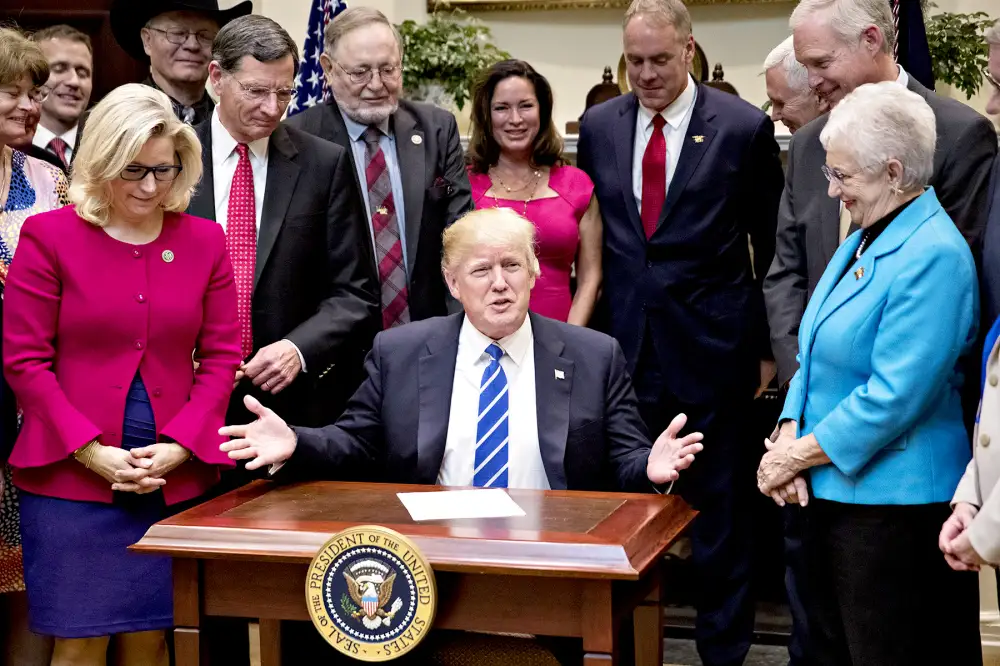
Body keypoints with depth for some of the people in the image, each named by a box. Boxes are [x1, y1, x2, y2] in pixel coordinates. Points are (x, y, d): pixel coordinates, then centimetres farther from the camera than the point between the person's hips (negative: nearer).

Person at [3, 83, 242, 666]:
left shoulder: (205, 240, 8)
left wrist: (179, 447, -7)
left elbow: (221, 356, 7)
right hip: (71, 476, -2)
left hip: (173, 480, 3)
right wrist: (91, 451, -11)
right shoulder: (49, 235, -1)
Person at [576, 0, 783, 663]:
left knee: (718, 507, 8)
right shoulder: (599, 126, 6)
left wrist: (768, 345, 2)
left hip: (709, 348, -3)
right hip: (623, 345, 3)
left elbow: (773, 248, 1)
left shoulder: (744, 128, -5)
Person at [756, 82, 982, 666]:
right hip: (835, 489, 9)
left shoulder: (933, 255, -17)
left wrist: (800, 455, -14)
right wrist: (788, 437, -1)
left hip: (892, 503, -9)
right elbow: (820, 356, 14)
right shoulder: (864, 239, 12)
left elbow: (895, 395, -22)